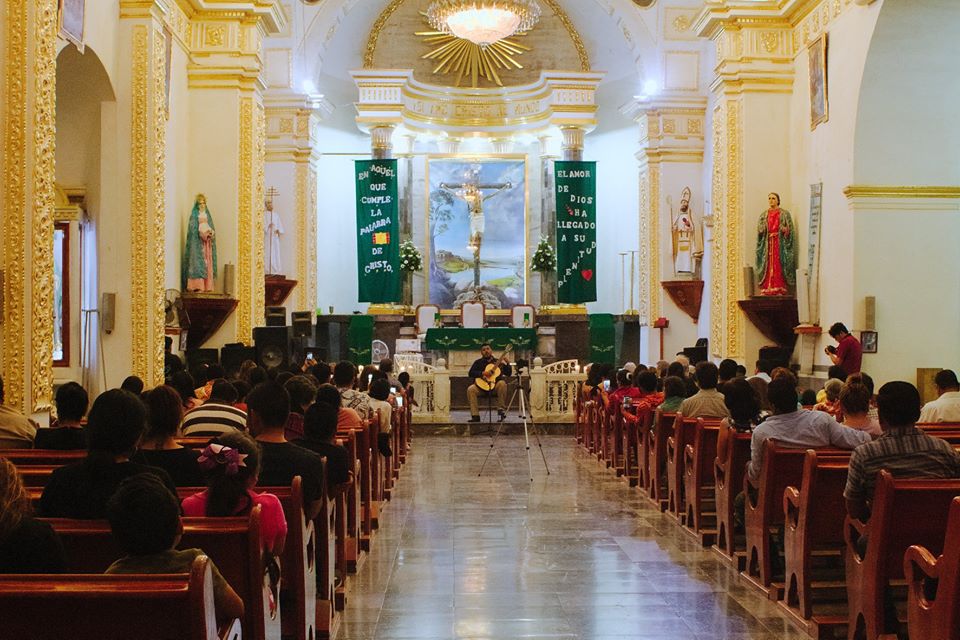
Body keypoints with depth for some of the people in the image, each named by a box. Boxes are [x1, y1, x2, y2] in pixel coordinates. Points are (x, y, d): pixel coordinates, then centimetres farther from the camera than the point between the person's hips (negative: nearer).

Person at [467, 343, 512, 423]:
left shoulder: (498, 362, 12)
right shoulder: (478, 362, 12)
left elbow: (508, 373, 4)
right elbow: (470, 373, -1)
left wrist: (507, 363, -13)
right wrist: (482, 373, -15)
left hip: (495, 386, 0)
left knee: (502, 383, -33)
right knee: (470, 389, -28)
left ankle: (501, 409, -24)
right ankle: (475, 415, -26)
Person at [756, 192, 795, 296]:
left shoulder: (784, 214, 6)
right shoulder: (764, 215, 15)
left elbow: (790, 229, 2)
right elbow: (760, 231, 13)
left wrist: (786, 230, -19)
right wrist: (761, 230, -9)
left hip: (780, 243, -3)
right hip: (767, 244, 3)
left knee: (779, 265, -9)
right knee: (768, 266, -4)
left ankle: (780, 289, -11)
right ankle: (767, 289, -6)